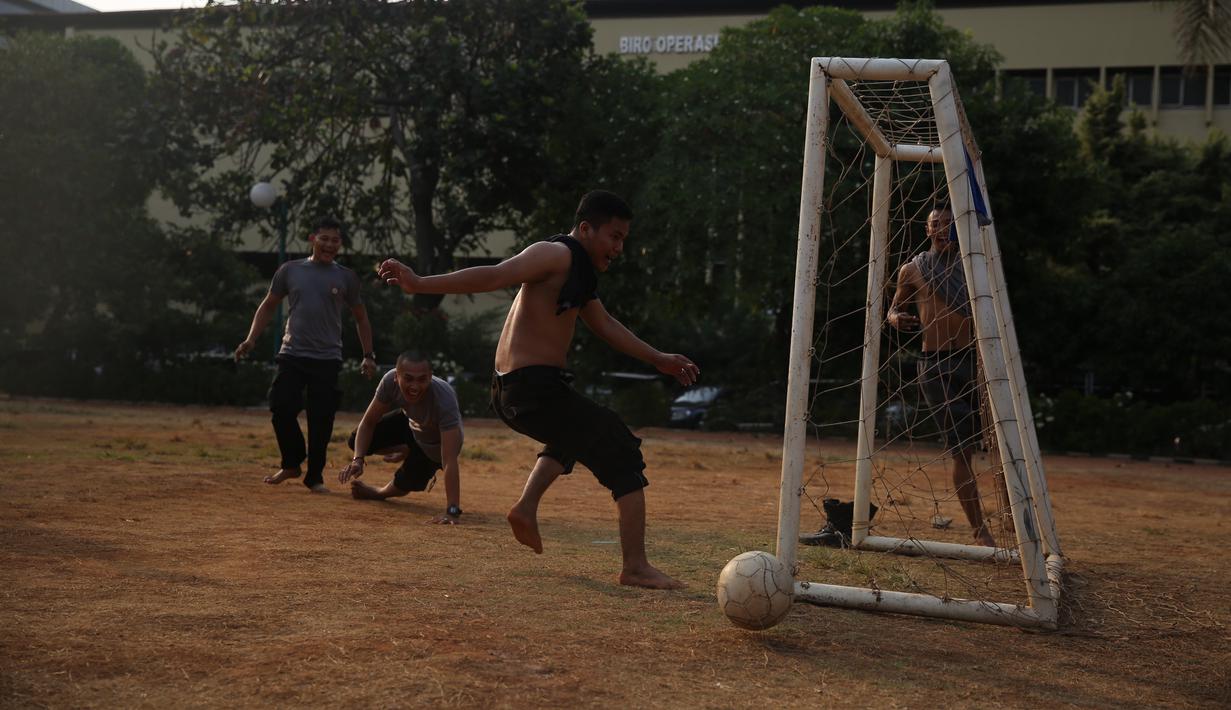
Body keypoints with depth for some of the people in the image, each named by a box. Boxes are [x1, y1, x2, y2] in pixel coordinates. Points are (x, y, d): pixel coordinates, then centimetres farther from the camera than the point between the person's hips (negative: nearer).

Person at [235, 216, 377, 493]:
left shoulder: (346, 277, 5)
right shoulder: (290, 270, 6)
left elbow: (360, 317, 13)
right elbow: (268, 306, 14)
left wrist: (368, 355, 4)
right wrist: (250, 340, 2)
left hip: (328, 359, 0)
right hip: (292, 355, 1)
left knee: (321, 421, -3)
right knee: (282, 409, -9)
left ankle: (315, 477, 13)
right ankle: (291, 464, 14)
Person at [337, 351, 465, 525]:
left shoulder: (444, 401, -45)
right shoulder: (390, 381, -32)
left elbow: (450, 461, -47)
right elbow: (368, 422, -19)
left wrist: (453, 511, -53)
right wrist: (358, 459, -35)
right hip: (410, 423, 4)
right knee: (357, 441, -6)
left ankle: (381, 493, 32)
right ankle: (407, 452, 20)